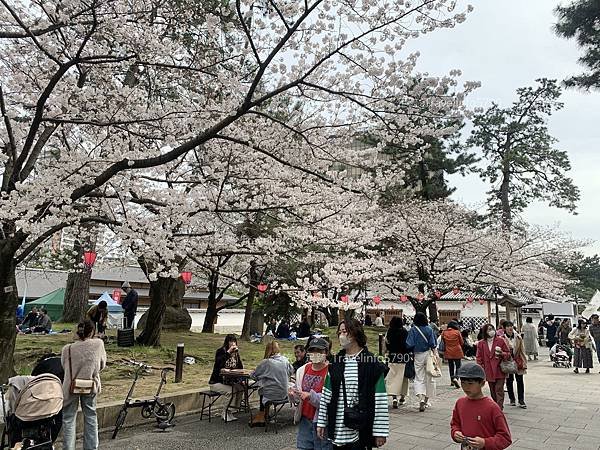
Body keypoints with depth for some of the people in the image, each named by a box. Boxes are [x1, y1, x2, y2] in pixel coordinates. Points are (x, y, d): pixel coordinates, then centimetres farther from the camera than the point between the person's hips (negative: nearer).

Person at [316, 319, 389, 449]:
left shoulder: (372, 364, -8)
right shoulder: (336, 362, 7)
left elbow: (380, 400, -9)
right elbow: (326, 394, 10)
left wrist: (380, 431, -11)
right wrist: (321, 422, 9)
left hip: (361, 430, -4)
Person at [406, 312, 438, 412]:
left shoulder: (413, 330, -8)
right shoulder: (429, 329, -5)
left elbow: (409, 344, -10)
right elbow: (433, 344, -6)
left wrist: (413, 349, 10)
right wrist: (435, 354, 4)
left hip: (418, 355, -1)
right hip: (428, 354, 1)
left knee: (419, 378, 3)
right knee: (429, 377, 14)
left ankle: (421, 399, -18)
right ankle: (426, 400, 24)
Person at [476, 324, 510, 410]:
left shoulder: (500, 341, -1)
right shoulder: (481, 343, 3)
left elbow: (508, 354, 4)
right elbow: (479, 358, 7)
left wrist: (502, 353, -17)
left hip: (499, 370, -3)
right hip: (489, 372, 3)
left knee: (499, 391, -6)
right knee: (493, 392, 13)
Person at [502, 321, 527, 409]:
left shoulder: (518, 338, -1)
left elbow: (522, 351, 4)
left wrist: (524, 364, 3)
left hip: (518, 361, 1)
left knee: (520, 381, 3)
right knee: (509, 381, 11)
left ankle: (521, 401, 12)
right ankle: (512, 399, 26)